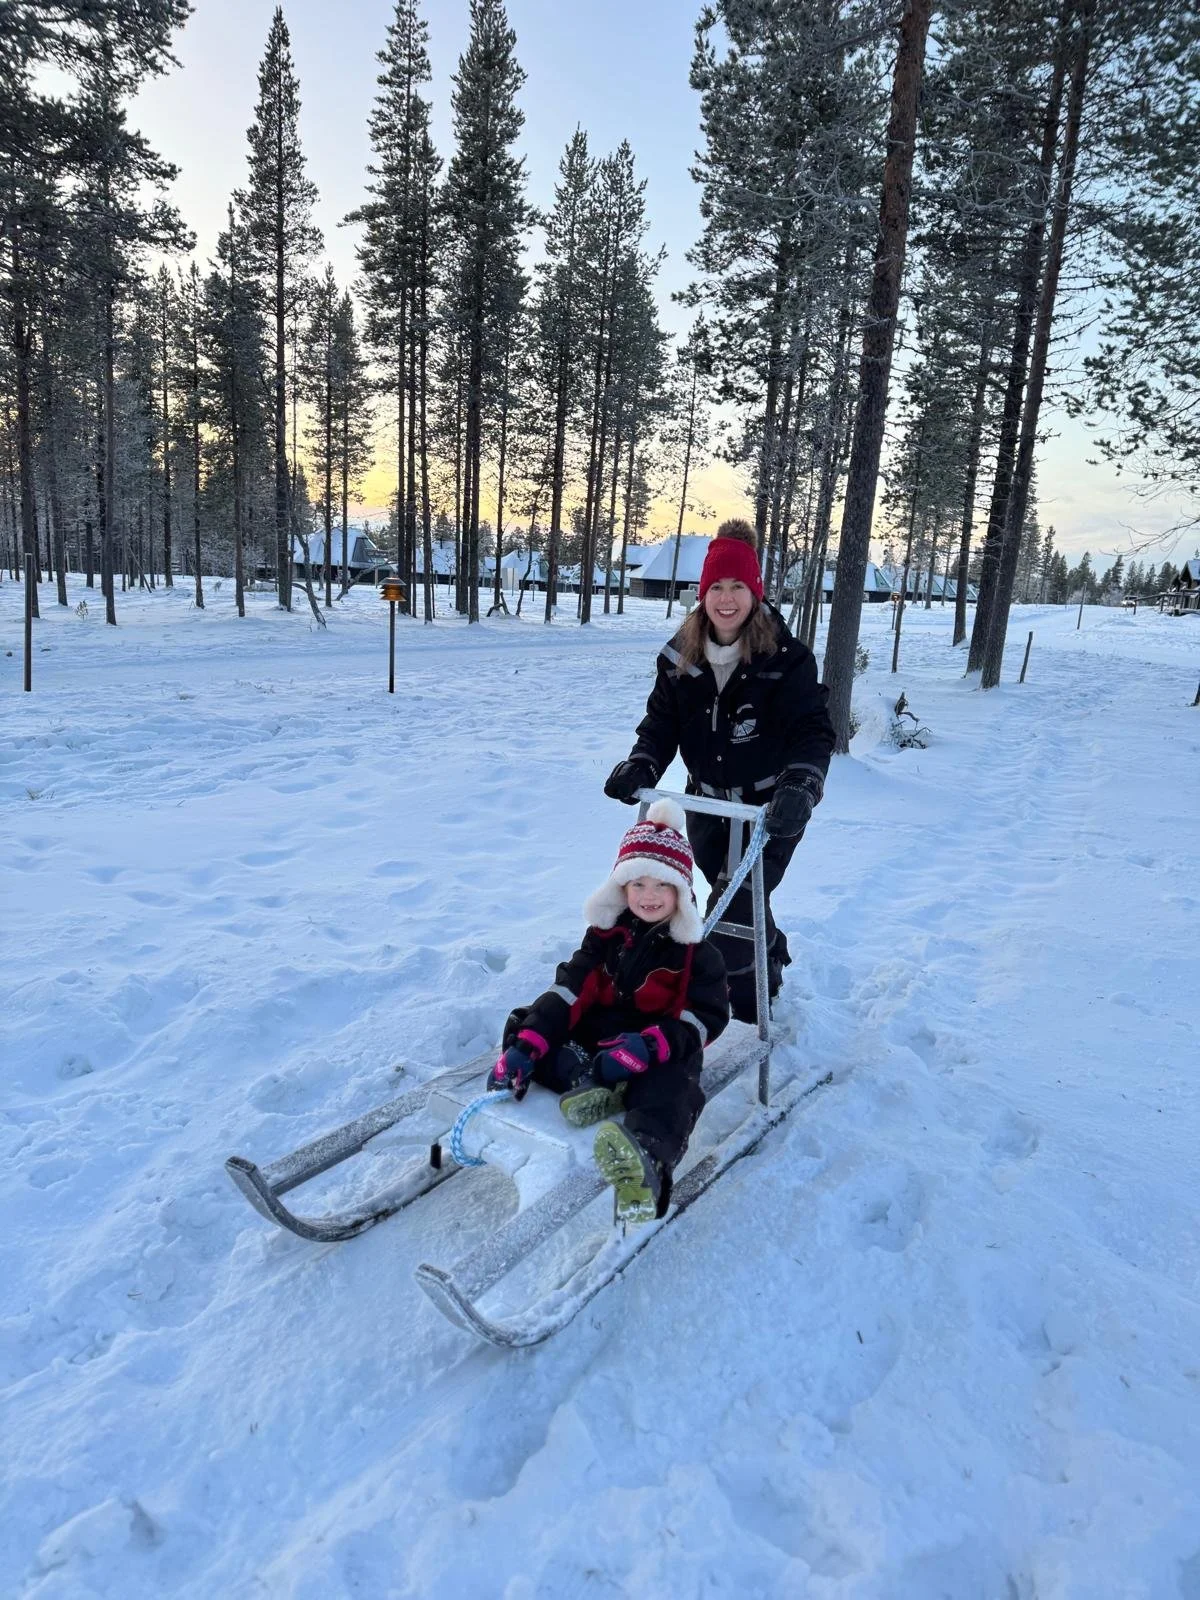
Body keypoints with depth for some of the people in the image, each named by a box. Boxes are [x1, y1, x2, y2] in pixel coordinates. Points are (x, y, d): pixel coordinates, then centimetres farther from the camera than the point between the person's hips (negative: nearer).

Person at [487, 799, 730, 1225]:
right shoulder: (605, 935, 8)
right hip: (591, 1043, 5)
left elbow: (704, 1019, -11)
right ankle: (587, 1083, -32)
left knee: (670, 1088, -39)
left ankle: (646, 1161, -69)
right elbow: (568, 992, -2)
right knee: (522, 1027, -11)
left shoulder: (697, 953, -1)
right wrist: (525, 1045, -18)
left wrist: (646, 1047, -30)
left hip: (659, 1057, -5)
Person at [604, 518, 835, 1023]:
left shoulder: (786, 659, -17)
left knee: (732, 911, -11)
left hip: (769, 809, -5)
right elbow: (661, 721, -3)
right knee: (735, 899, 20)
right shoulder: (680, 657, -4)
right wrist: (641, 766, -22)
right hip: (707, 806, 5)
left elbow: (813, 730, -23)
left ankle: (746, 998, 14)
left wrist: (799, 788, -40)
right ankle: (772, 952, 51)